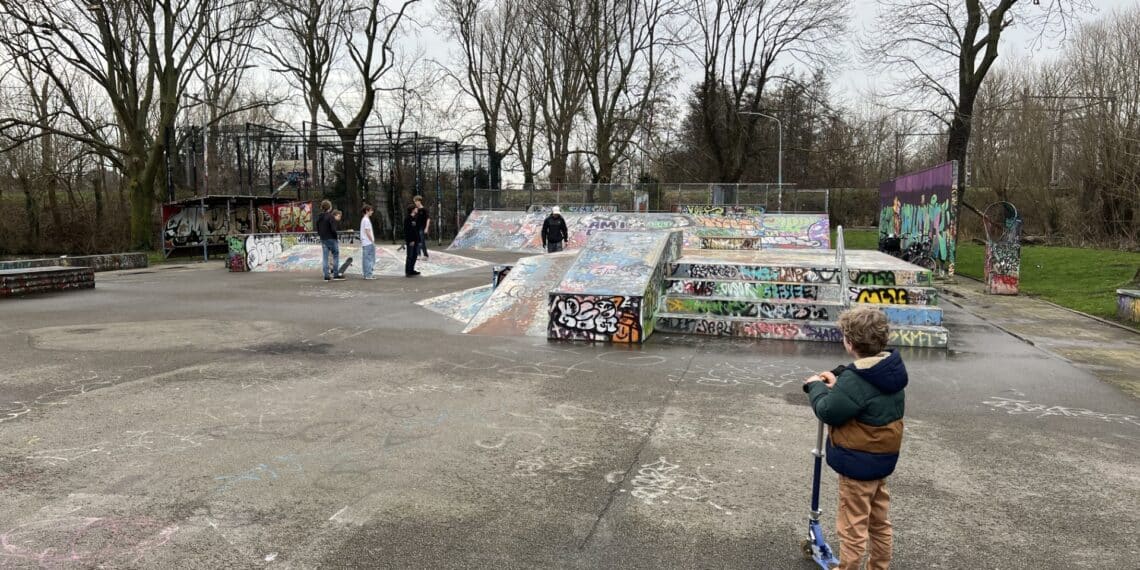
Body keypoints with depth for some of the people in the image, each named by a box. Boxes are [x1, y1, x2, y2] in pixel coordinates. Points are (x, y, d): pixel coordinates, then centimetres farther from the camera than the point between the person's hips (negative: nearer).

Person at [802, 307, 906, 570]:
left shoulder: (855, 380, -29)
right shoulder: (891, 368, -1)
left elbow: (829, 412, -21)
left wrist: (816, 387, -6)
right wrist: (838, 384, 2)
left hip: (858, 462, -9)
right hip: (883, 458, 9)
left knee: (852, 526, 7)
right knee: (880, 521, 22)